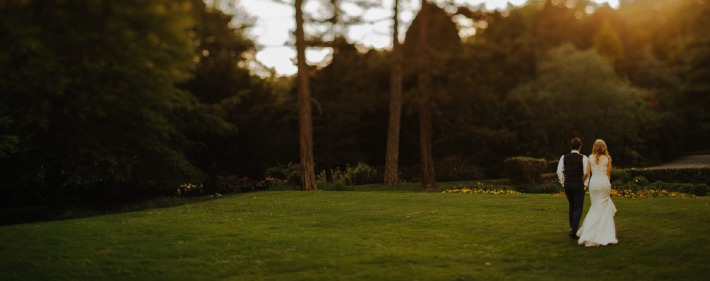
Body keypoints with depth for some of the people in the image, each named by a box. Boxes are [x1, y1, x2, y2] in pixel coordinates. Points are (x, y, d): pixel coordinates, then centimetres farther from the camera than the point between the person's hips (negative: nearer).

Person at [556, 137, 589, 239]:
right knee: (578, 208, 2)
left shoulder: (564, 157, 2)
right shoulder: (583, 158, -7)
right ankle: (574, 230, -10)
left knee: (572, 206, 20)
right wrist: (585, 184, 0)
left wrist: (563, 183, 9)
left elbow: (559, 171, 0)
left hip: (567, 184, 4)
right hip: (578, 185, -4)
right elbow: (586, 173, -11)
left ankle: (572, 228, 26)